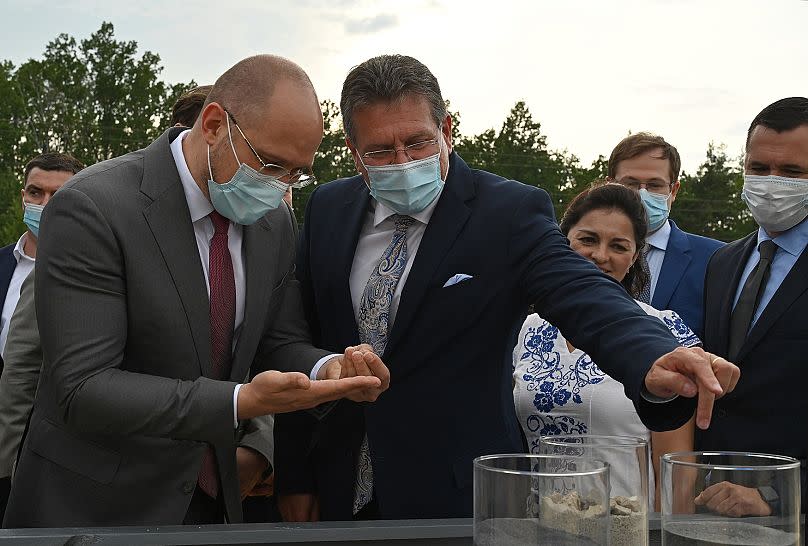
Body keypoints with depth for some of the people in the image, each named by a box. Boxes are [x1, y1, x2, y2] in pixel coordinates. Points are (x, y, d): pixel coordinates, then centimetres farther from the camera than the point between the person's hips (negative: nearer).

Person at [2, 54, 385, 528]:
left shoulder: (276, 221, -1)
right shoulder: (91, 208, -21)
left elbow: (279, 344, 7)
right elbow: (83, 388, -25)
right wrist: (242, 401, -34)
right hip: (95, 506, -6)